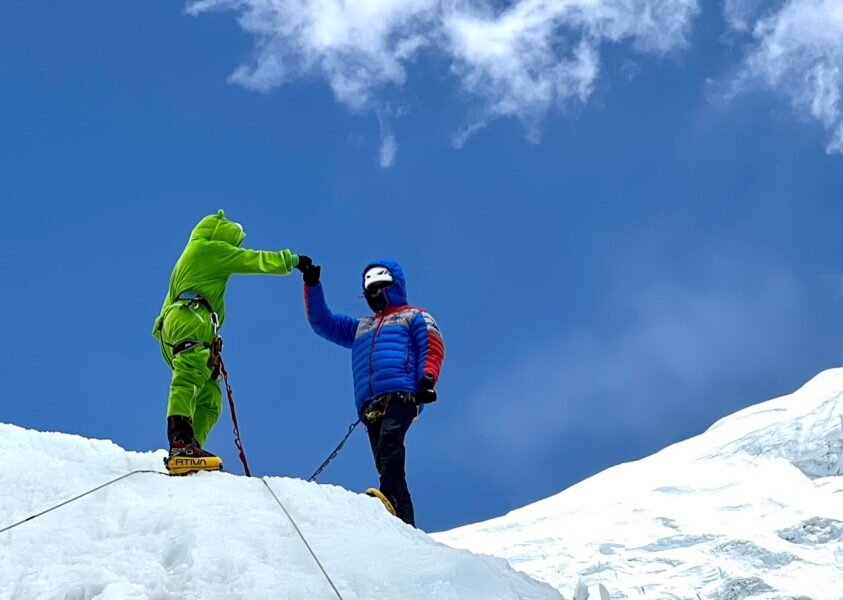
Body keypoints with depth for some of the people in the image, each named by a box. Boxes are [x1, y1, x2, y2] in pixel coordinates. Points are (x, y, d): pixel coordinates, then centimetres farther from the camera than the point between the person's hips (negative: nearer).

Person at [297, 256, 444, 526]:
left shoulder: (414, 317, 21)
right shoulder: (361, 327, 37)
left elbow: (432, 347, 6)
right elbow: (322, 322, 35)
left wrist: (427, 378, -13)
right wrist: (312, 285, 24)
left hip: (402, 394, -5)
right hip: (369, 403, 5)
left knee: (389, 439, -31)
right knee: (386, 462, -7)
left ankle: (389, 495, -50)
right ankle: (404, 524, -13)